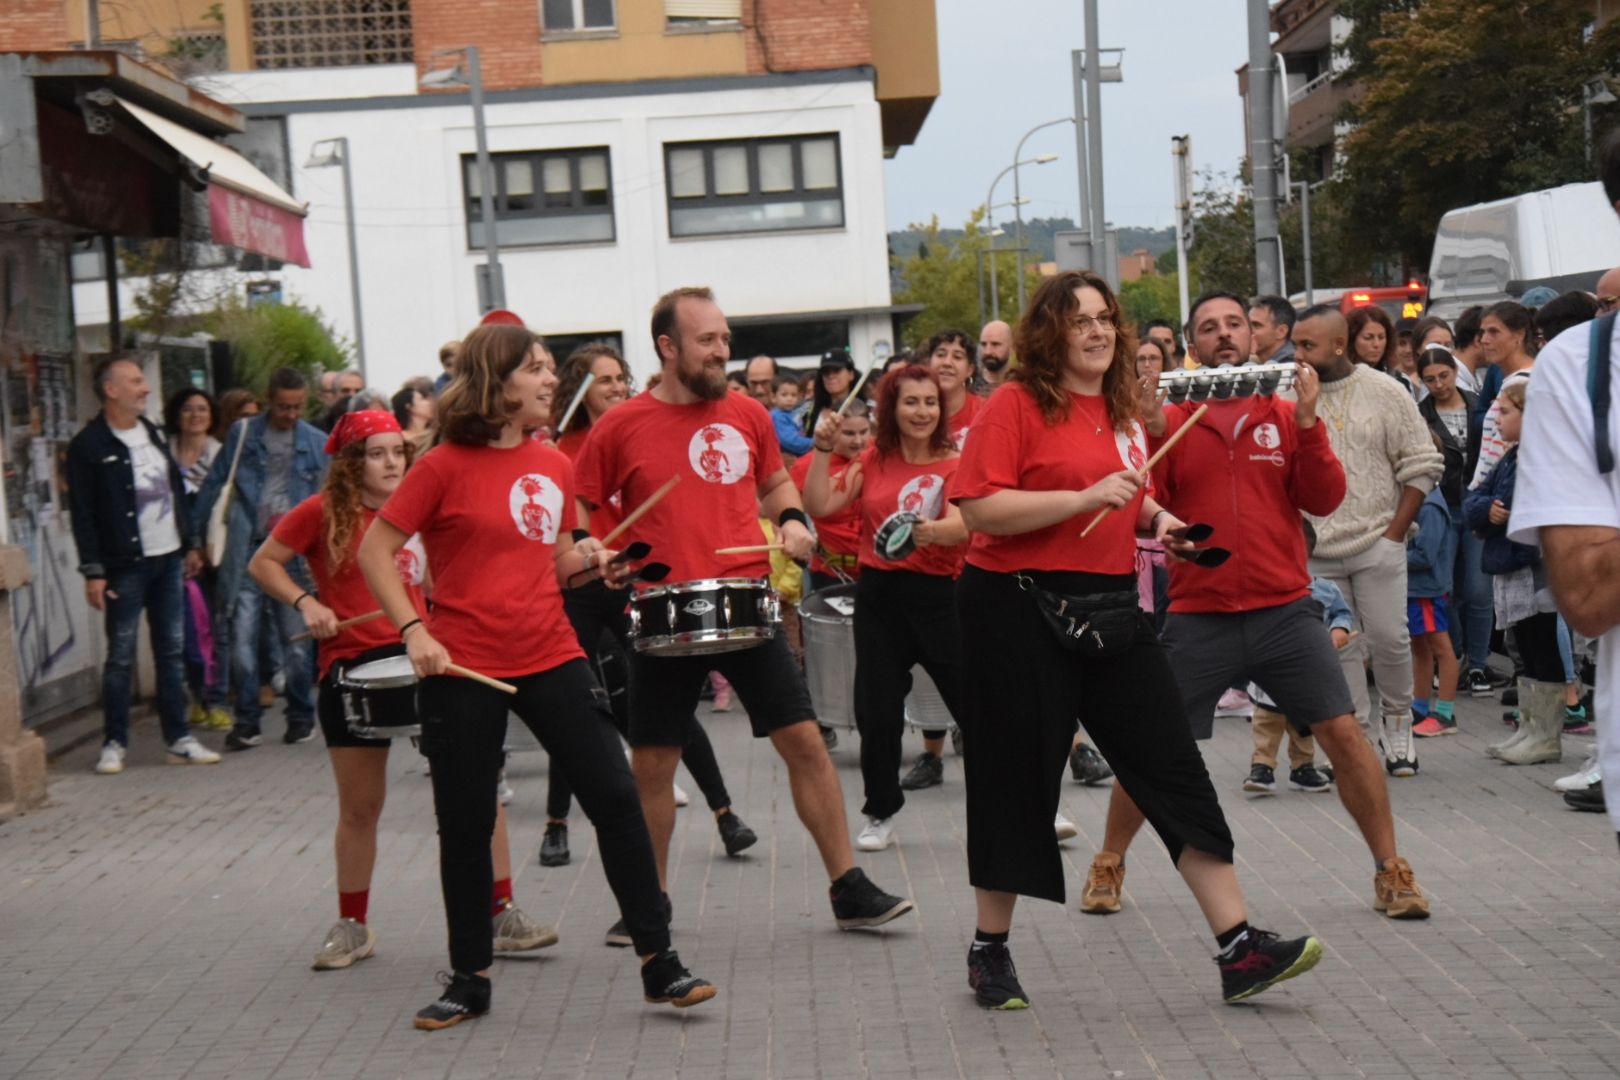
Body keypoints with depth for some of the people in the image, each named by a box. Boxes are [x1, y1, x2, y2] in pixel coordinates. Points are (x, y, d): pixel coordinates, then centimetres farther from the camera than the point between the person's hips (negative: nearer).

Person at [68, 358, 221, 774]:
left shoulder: (153, 434, 13)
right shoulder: (88, 447, -8)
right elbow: (82, 515, -11)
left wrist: (191, 543, 16)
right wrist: (93, 571, -15)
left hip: (169, 560, 6)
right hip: (125, 567, -6)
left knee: (172, 652, 8)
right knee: (121, 657, -1)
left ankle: (178, 739, 13)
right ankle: (114, 743, 8)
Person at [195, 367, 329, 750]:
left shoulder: (317, 442, 8)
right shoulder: (242, 434, 7)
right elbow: (214, 485, 9)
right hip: (246, 549, 0)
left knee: (297, 638, 3)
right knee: (241, 636, -4)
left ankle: (300, 717, 17)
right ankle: (246, 721, 3)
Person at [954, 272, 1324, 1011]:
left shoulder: (1121, 410, 12)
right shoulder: (1016, 405, -9)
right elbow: (978, 508, -18)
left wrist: (1151, 517, 9)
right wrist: (1085, 496, -22)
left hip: (1110, 607, 6)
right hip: (1021, 611, -6)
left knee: (1175, 770, -1)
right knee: (1018, 783, 3)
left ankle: (1240, 949, -1)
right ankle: (990, 951, 21)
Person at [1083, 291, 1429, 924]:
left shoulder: (1288, 416, 6)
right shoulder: (1169, 421, 4)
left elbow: (1324, 500, -3)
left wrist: (1308, 421, -13)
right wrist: (1152, 435, -15)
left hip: (1285, 610, 0)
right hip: (1198, 617, 0)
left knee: (1342, 733, -4)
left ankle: (1391, 870, 10)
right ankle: (1109, 865, 23)